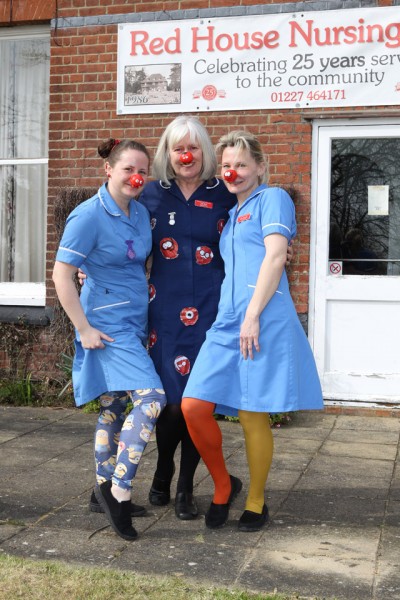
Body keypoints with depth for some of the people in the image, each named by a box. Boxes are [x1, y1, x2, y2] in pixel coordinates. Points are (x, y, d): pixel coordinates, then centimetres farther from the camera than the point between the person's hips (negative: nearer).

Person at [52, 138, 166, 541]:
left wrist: (146, 299, 16)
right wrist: (84, 330, -15)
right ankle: (119, 489, -9)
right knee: (151, 398, -20)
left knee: (115, 409, 14)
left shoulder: (140, 213, 9)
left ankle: (105, 489, 27)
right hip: (107, 325, -7)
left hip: (135, 323, 8)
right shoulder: (89, 216, -13)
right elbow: (61, 275, -15)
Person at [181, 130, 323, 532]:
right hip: (226, 324, 7)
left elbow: (275, 257, -10)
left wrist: (253, 315, -18)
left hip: (262, 322, -7)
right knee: (193, 407, -3)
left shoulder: (272, 198, 2)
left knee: (252, 417, 0)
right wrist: (232, 318, 15)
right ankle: (223, 486, 19)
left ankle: (256, 502, 19)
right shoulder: (231, 215, 25)